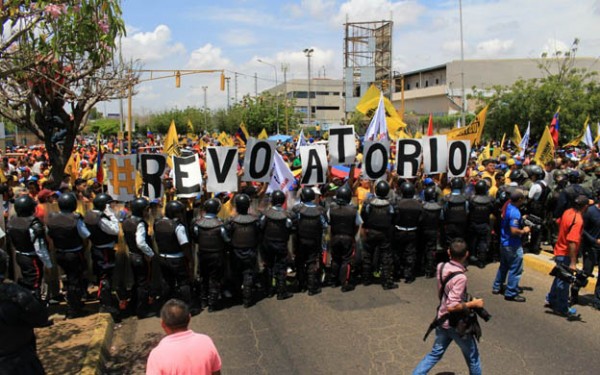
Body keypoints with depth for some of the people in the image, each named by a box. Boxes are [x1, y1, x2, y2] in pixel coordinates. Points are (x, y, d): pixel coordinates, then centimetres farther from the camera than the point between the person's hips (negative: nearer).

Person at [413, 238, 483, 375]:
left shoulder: (441, 267, -6)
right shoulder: (460, 277, -28)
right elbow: (452, 306, -28)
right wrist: (473, 304, -17)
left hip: (442, 320, 6)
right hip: (456, 324, -6)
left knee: (435, 353, 18)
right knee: (472, 356, 18)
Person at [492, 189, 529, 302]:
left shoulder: (507, 206, 1)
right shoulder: (515, 212, -26)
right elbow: (514, 231, -31)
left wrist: (521, 219, 13)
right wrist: (524, 231, -14)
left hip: (504, 242, 9)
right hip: (513, 245, -9)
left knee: (504, 266, 22)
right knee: (515, 269, 2)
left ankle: (497, 287, 33)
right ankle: (511, 293, 10)